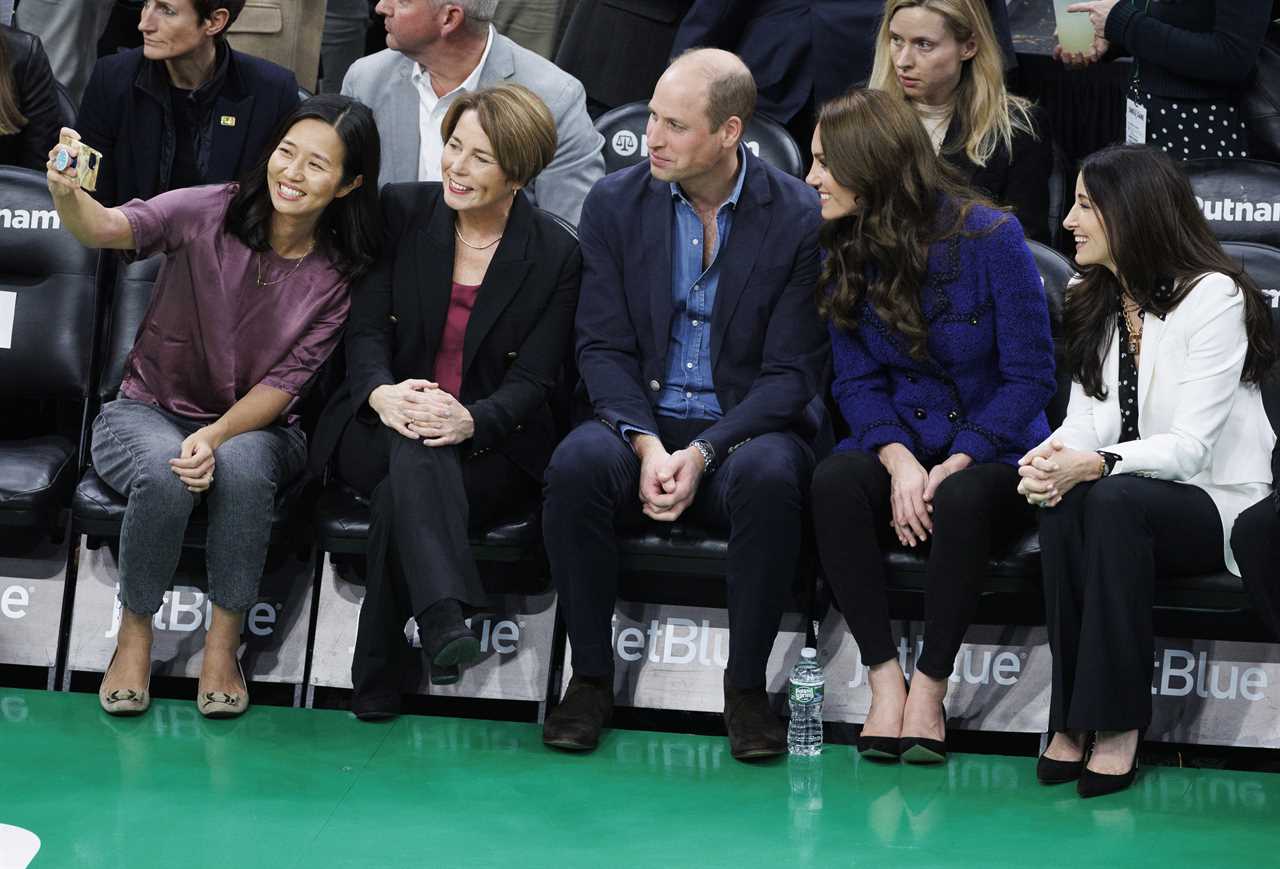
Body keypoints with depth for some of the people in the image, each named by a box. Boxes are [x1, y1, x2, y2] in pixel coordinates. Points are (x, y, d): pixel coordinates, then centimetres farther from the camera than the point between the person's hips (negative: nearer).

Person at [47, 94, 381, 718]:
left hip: (254, 427, 1)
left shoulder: (339, 275, -6)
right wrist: (68, 196, -50)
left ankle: (222, 645, -18)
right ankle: (134, 635, -12)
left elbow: (284, 383, -9)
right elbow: (108, 228, -26)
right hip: (147, 414, -1)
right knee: (166, 470, -35)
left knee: (241, 467, -35)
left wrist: (217, 436, -27)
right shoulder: (208, 212, -11)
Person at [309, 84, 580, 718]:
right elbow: (367, 329, -1)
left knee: (401, 496, -35)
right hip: (378, 428, 0)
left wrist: (470, 420, -28)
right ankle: (442, 616, -59)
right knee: (414, 452, -38)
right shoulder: (400, 213, 4)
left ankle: (377, 684, -33)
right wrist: (383, 393, -25)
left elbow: (532, 381, -5)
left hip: (488, 446, 0)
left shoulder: (554, 254, 0)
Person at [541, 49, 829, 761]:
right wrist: (647, 444, -17)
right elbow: (603, 348, 0)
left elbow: (792, 374, -8)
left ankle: (747, 685, -19)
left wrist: (701, 454, -20)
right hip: (643, 420, 2)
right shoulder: (615, 204, 2)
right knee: (578, 462, -31)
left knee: (770, 474, -36)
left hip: (747, 429, -2)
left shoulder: (802, 219, -7)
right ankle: (591, 676, -15)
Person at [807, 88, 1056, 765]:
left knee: (962, 500, -38)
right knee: (833, 480, -30)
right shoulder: (845, 253, 4)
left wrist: (955, 464, -20)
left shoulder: (989, 237, -10)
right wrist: (899, 460, -16)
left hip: (993, 457, -4)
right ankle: (884, 676, -24)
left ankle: (930, 685, -22)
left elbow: (1029, 374, -9)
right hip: (900, 448, 4)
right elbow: (856, 381, 4)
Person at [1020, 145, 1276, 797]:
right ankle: (1073, 719, -28)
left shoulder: (1213, 296, -12)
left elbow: (1189, 445, -19)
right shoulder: (1095, 302, 12)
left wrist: (1092, 464, -32)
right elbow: (1088, 420, 3)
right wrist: (1049, 458, -19)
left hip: (1219, 503, -5)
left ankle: (1118, 721, -31)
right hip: (1129, 493, 5)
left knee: (1113, 499, -35)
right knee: (1062, 504, -29)